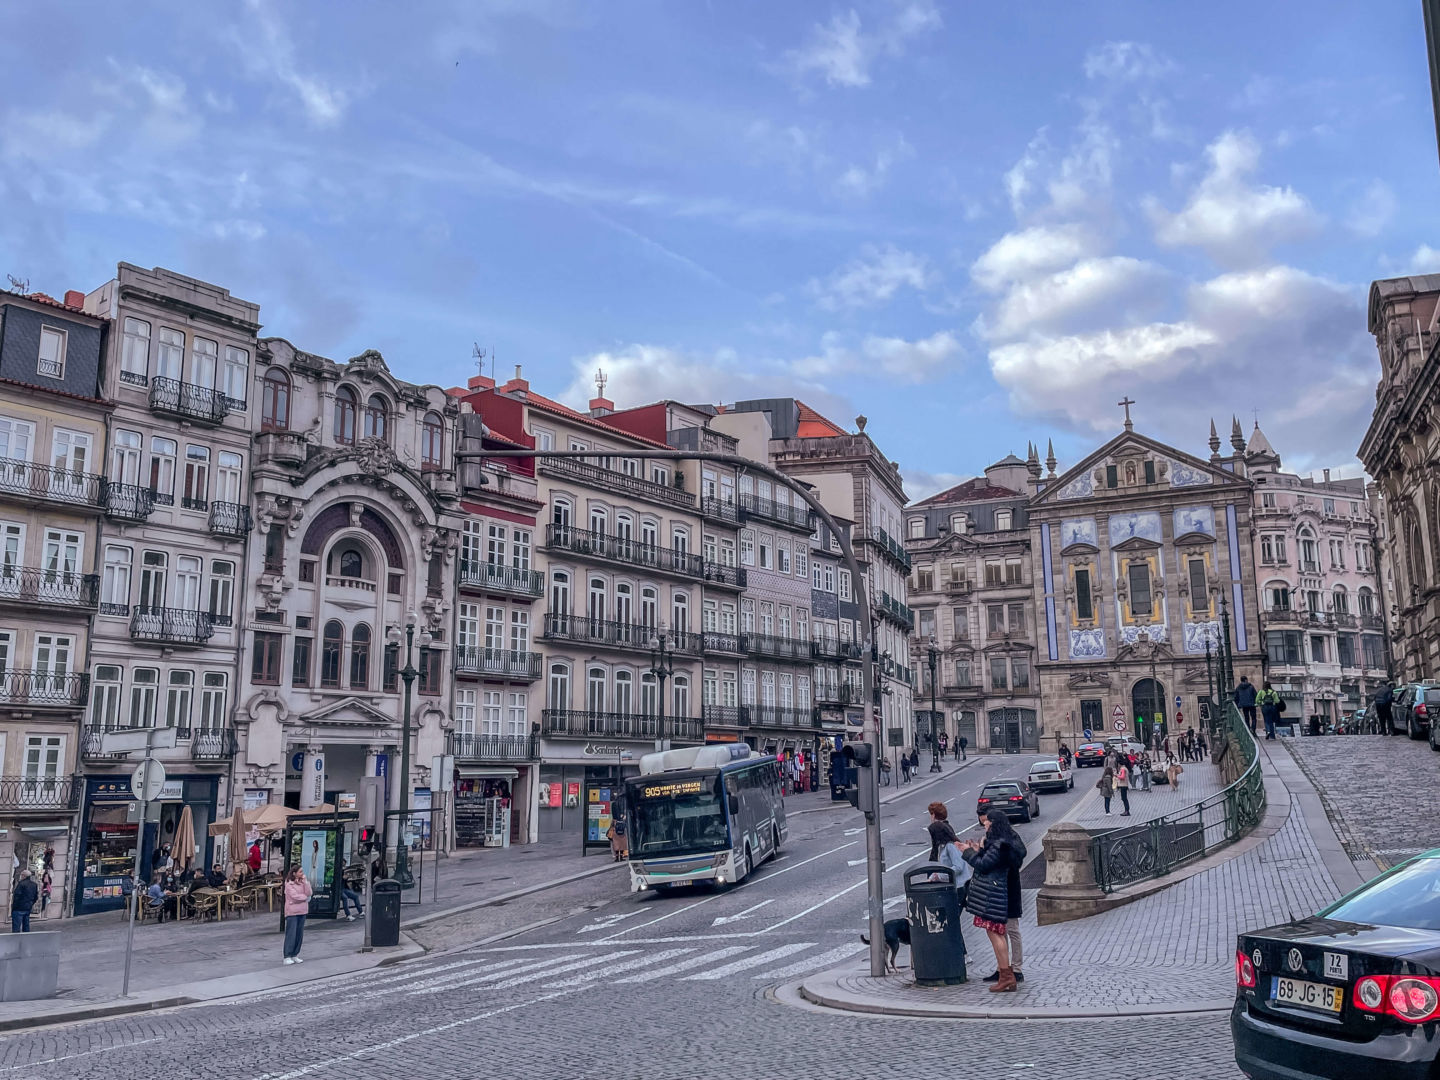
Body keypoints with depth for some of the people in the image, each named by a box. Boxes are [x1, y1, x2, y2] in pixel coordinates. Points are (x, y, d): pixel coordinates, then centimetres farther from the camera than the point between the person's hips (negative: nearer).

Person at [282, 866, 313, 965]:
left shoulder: (302, 882, 9)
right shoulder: (289, 884, -9)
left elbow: (309, 893, -3)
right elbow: (295, 896, -17)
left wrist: (305, 882, -9)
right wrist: (306, 897, -4)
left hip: (302, 911, 6)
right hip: (292, 912, -6)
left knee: (299, 934, 9)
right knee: (291, 934, -5)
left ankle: (295, 955, 18)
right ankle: (287, 957, 0)